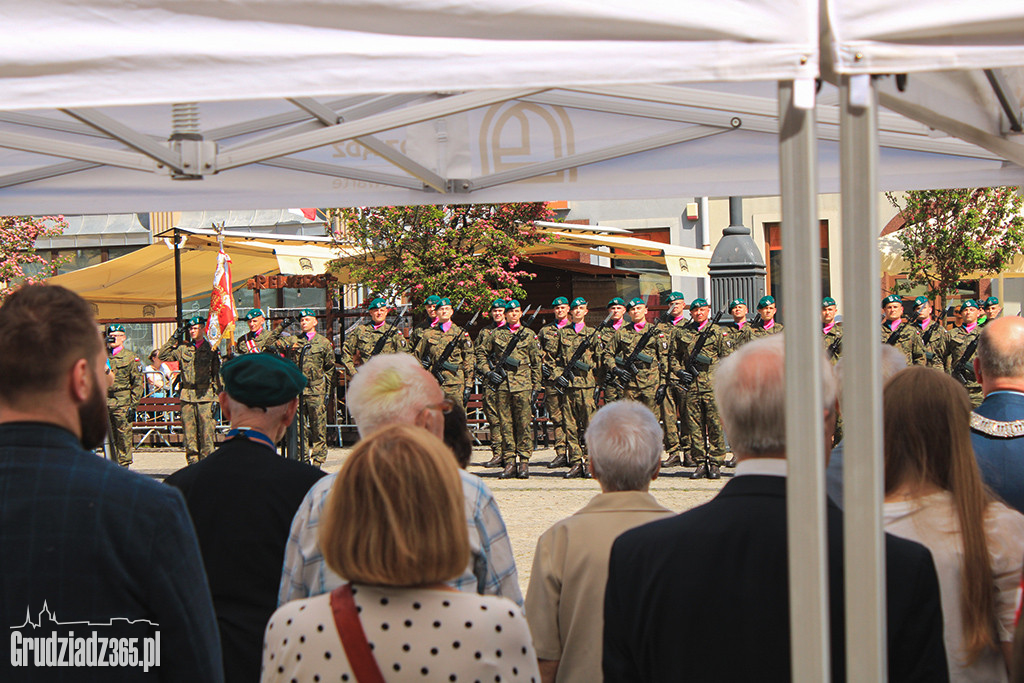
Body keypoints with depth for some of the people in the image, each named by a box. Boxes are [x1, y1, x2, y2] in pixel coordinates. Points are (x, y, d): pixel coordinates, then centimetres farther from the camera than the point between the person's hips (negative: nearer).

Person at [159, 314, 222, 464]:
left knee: (206, 431, -6)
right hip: (187, 395, 2)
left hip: (205, 395, -2)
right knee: (189, 432, 2)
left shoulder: (211, 348, 6)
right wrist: (174, 339, 3)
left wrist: (217, 395, 1)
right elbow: (162, 356, 10)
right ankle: (192, 462, 8)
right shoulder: (183, 348, 11)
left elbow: (217, 372, 7)